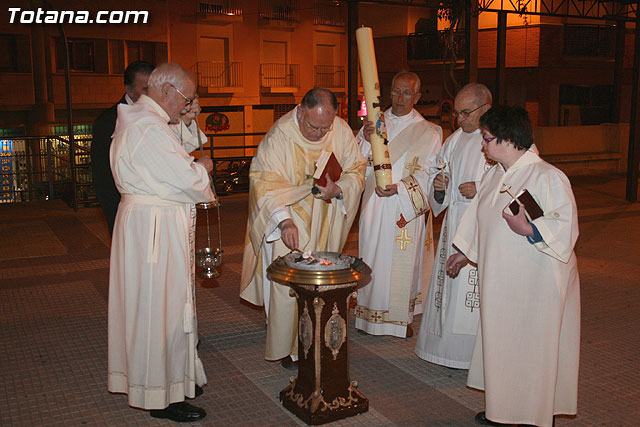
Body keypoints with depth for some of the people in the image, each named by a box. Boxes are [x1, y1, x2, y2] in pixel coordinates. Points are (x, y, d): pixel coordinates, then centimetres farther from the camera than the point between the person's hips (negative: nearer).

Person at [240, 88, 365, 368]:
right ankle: (284, 347, 13)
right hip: (289, 222, -4)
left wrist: (338, 188, -21)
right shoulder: (280, 135, -21)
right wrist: (284, 219, -37)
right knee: (287, 284, -3)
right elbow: (264, 181, -25)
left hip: (324, 223, 4)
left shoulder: (342, 131, -8)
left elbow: (356, 171, 1)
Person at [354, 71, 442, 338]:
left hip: (407, 208, -2)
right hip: (374, 204, 3)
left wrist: (400, 188, -21)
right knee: (372, 257, 7)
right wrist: (366, 139, -18)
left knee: (403, 261, 3)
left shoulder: (428, 132, 0)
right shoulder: (374, 122, 9)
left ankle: (401, 318, 18)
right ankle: (372, 314, 21)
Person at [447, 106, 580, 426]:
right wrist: (464, 252, 28)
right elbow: (478, 218, 22)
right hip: (499, 280, 8)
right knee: (500, 343, 15)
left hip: (535, 283, -8)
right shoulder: (494, 175, 9)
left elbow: (566, 225, -18)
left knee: (532, 348, 2)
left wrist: (528, 229, -33)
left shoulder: (547, 177, -16)